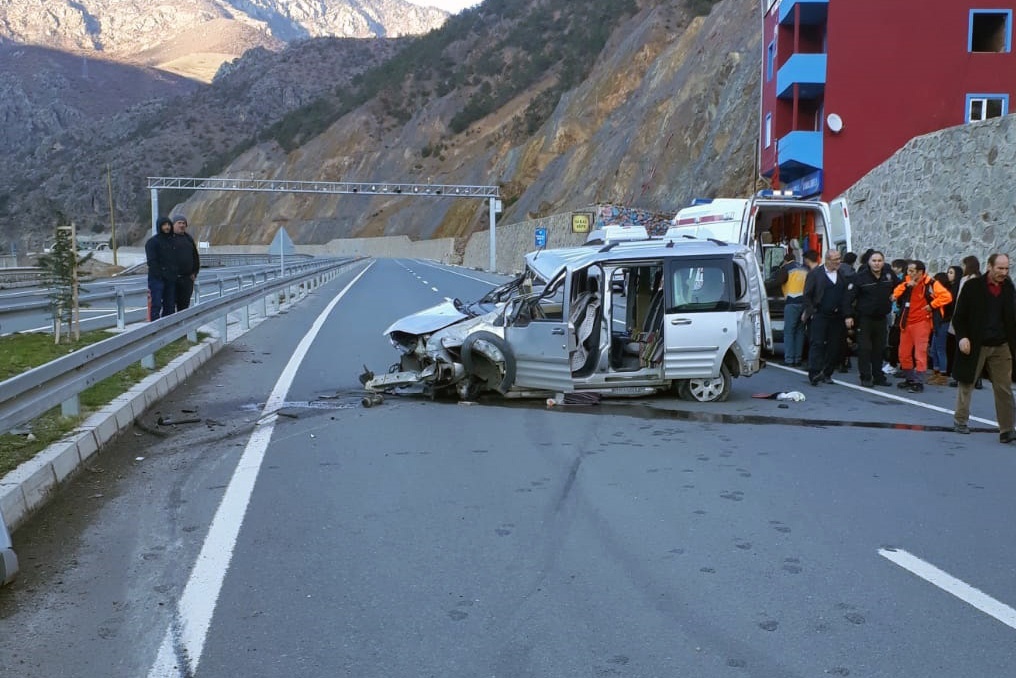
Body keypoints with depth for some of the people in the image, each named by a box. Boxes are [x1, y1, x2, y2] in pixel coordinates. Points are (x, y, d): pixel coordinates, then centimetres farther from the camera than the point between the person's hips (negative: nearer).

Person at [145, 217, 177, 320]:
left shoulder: (172, 241, 15)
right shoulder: (152, 242, -3)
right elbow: (151, 261, -9)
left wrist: (174, 274, 8)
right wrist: (159, 274, -15)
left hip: (171, 280, 6)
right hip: (157, 279, -6)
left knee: (170, 306, 8)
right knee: (156, 305, -10)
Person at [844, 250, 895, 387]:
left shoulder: (888, 275, 2)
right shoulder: (860, 277, -12)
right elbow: (849, 297, -14)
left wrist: (894, 295, 5)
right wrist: (848, 316, -19)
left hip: (881, 318, 5)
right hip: (864, 318, -5)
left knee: (879, 349, 10)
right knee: (864, 349, -4)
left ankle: (878, 377, 18)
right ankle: (866, 378, 1)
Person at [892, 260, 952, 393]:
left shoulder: (930, 283, -12)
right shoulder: (906, 281, 6)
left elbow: (946, 296, -19)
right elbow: (895, 294, -4)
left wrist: (932, 305, -17)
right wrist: (906, 285, -15)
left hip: (921, 322, -6)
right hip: (906, 322, 6)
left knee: (920, 353, -6)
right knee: (904, 353, 12)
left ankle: (919, 383, -2)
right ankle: (909, 379, 26)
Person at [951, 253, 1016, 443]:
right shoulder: (972, 286, -5)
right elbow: (959, 316, -3)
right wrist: (962, 337, -16)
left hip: (1001, 346, 3)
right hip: (975, 345, -3)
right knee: (966, 384, 10)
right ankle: (960, 420, 26)